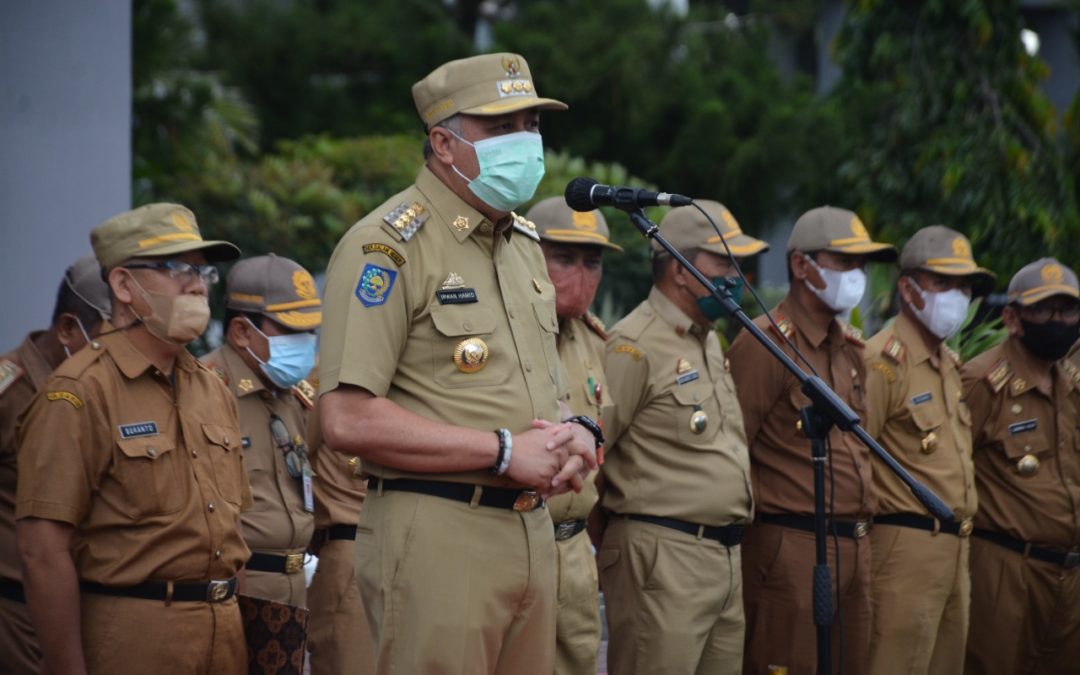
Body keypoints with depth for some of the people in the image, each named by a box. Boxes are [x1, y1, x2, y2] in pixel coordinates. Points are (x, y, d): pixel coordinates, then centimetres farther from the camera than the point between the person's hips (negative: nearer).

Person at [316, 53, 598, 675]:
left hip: (534, 532, 8)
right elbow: (348, 420, -20)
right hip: (438, 542, -8)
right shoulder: (389, 246, -12)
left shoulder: (524, 244, 15)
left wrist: (578, 434, 2)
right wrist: (505, 453, -18)